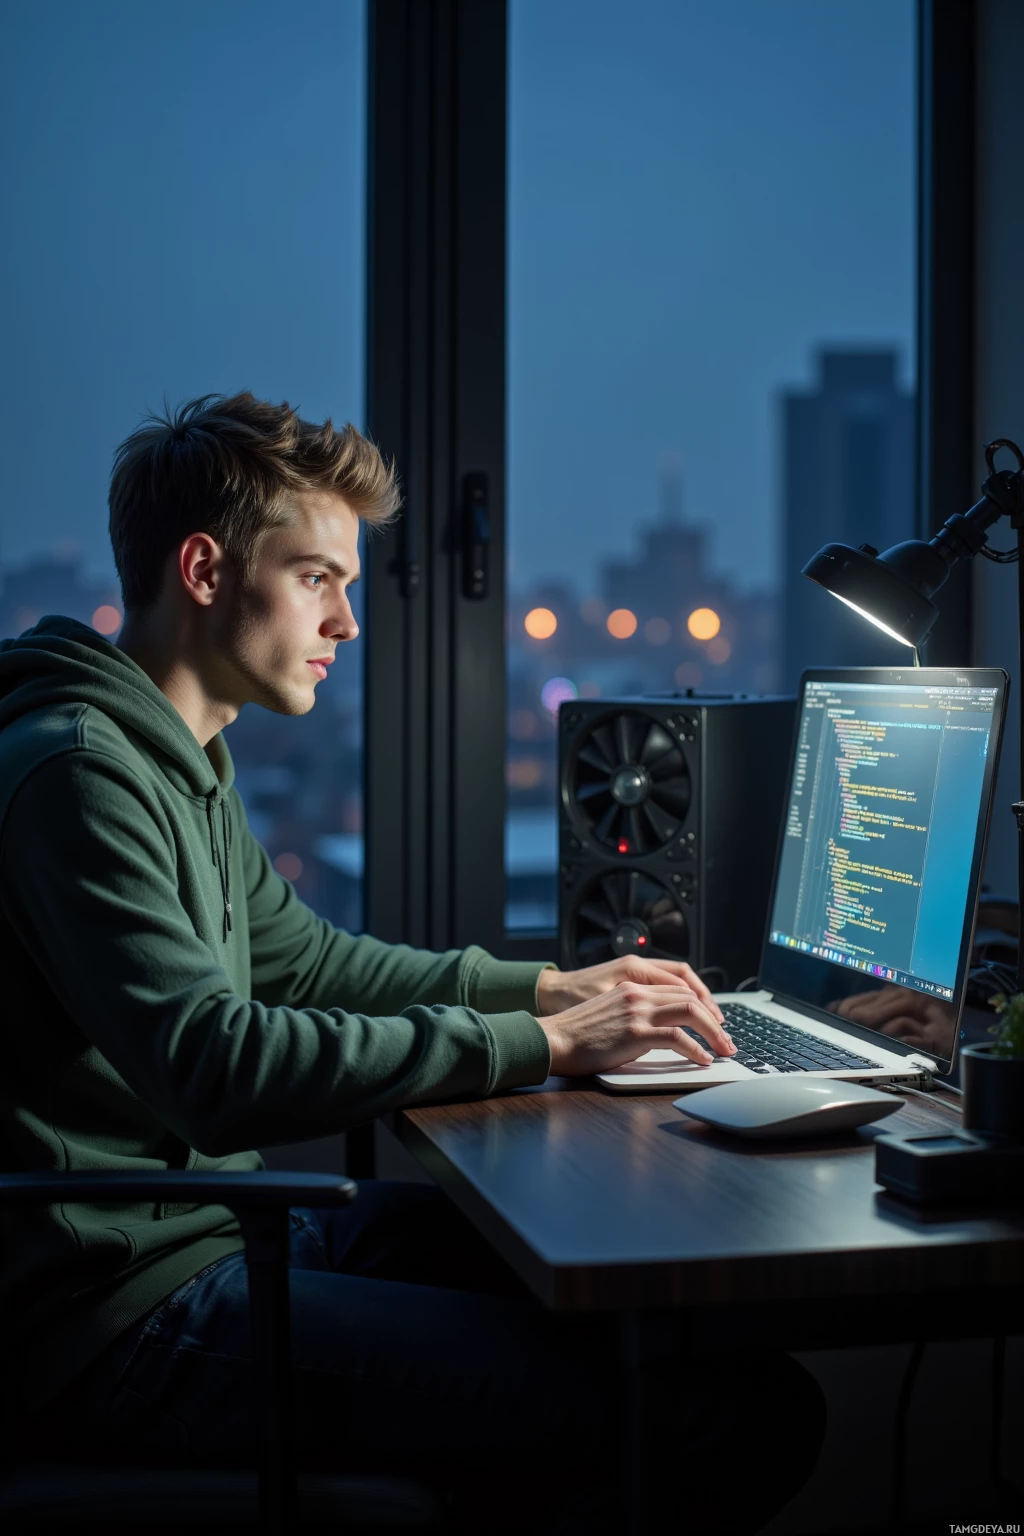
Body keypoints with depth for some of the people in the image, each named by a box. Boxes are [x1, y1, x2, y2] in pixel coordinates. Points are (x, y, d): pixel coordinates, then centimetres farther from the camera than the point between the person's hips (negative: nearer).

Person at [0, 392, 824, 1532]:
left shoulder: (179, 762, 16)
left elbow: (303, 958, 25)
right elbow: (216, 1069, -27)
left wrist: (551, 987, 15)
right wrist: (540, 1043, -22)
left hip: (228, 1221, 11)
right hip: (135, 1301, -11)